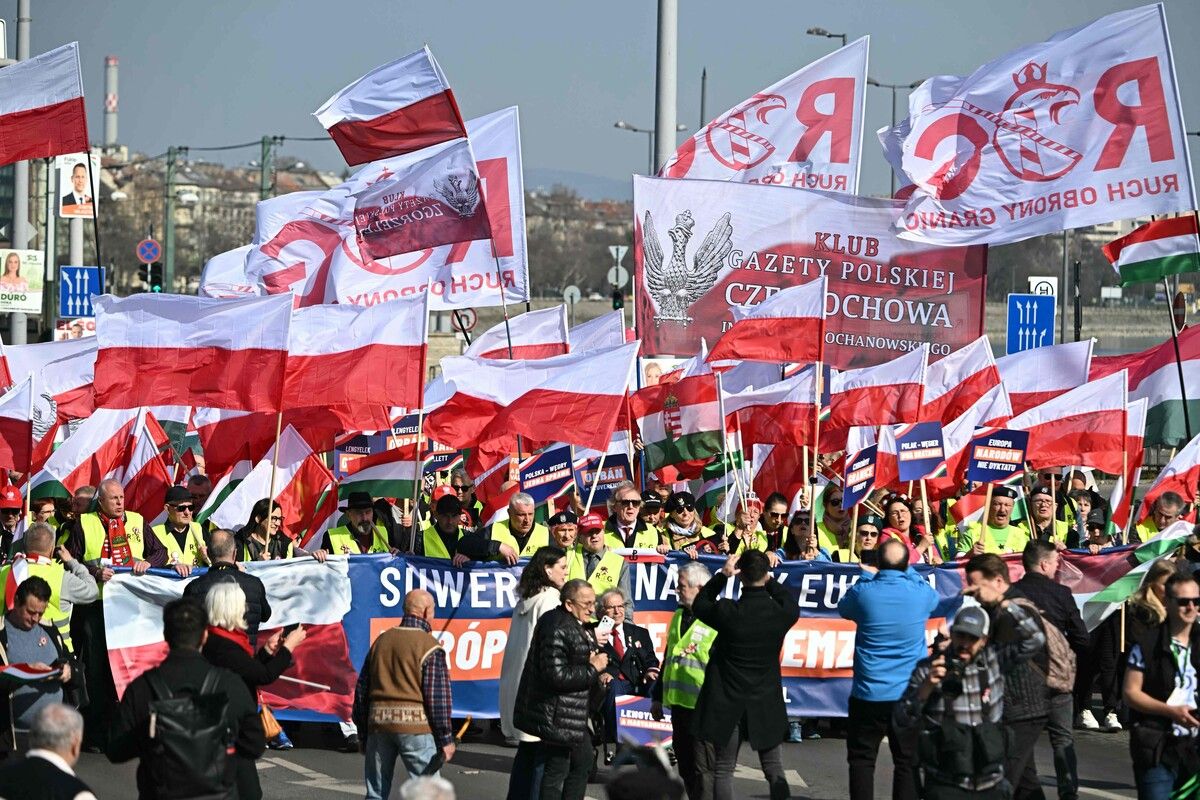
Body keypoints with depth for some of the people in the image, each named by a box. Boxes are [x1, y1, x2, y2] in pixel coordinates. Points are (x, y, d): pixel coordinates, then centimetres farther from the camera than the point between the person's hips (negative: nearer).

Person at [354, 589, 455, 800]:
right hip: (415, 726, -5)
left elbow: (362, 689, 15)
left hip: (378, 725, 5)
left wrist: (364, 733, 22)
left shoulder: (381, 641, 12)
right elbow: (437, 697, -10)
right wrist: (446, 739, -4)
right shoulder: (429, 647, -7)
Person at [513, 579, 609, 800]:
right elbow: (556, 675, -26)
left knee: (583, 762, 20)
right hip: (558, 717, -11)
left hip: (575, 714, 11)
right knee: (557, 770, -5)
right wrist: (593, 669, -17)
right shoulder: (557, 630, -21)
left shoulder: (581, 626, 12)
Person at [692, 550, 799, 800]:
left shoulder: (727, 612, -18)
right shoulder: (782, 613, -12)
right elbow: (792, 603, 14)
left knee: (722, 772, 6)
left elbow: (699, 605, 3)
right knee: (775, 771, 11)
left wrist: (722, 575, -1)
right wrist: (770, 580, 10)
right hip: (767, 704, 2)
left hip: (727, 704, -2)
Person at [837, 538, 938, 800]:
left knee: (861, 759, 10)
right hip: (910, 695, 1)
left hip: (868, 695, -1)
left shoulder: (863, 592, -10)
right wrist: (908, 571, 27)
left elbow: (844, 609, 13)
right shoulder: (921, 593, -7)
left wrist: (866, 576, 19)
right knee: (908, 763, 7)